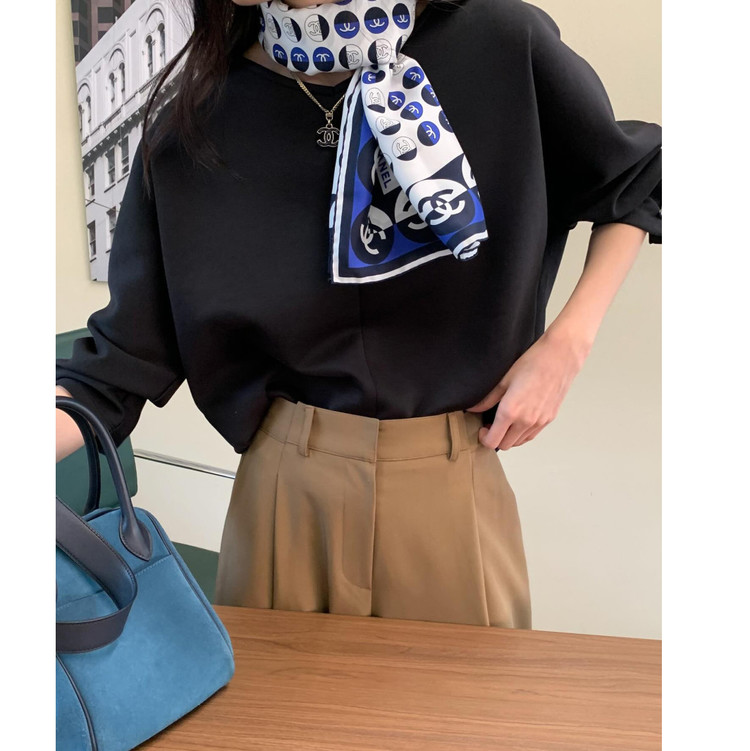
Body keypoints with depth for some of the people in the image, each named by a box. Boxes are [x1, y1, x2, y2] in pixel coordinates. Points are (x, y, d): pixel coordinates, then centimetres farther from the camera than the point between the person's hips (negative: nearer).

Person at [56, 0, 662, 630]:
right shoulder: (192, 133, -7)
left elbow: (637, 181, 7)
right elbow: (113, 371, -6)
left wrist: (566, 345, -4)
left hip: (456, 486, 0)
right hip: (286, 493, 1)